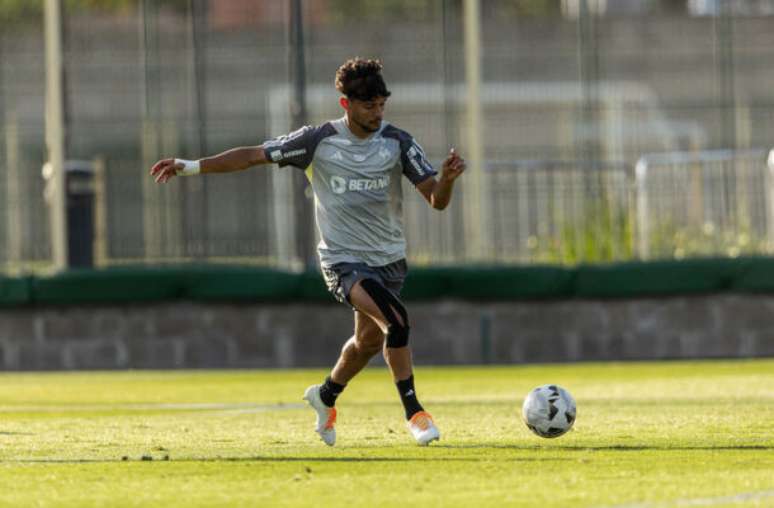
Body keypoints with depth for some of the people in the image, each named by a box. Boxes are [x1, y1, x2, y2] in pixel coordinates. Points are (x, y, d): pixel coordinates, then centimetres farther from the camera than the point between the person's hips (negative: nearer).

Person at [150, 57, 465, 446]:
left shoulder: (397, 143, -5)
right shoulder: (319, 140, -9)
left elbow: (436, 199, -8)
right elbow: (254, 155, -3)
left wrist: (447, 177, -31)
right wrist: (192, 166, -7)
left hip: (389, 259, 4)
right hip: (342, 259, -4)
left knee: (369, 341, 18)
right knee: (396, 319, -26)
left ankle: (326, 396, 48)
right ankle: (414, 413, -17)